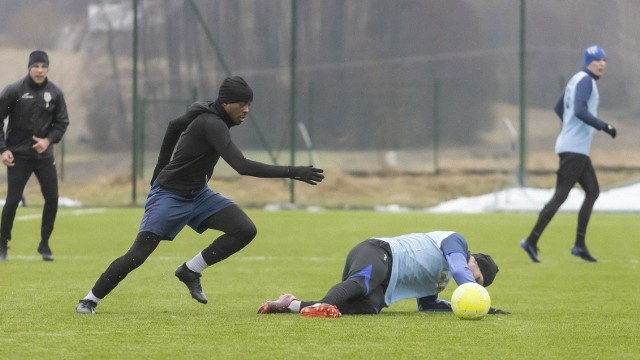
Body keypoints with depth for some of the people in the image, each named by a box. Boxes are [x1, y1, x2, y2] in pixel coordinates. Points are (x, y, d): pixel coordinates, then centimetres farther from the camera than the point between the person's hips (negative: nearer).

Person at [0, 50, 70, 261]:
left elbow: (62, 122, 7)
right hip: (18, 155, -3)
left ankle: (44, 245, 13)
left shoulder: (55, 93, 0)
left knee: (52, 199, -3)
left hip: (44, 155, 3)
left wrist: (49, 140, -10)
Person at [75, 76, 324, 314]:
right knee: (137, 256, -10)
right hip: (169, 196, -9)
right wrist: (292, 173, -40)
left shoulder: (206, 113, -2)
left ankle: (191, 271, 3)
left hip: (198, 194, 9)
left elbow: (174, 126, 17)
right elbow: (243, 167, -39)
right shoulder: (212, 125, -29)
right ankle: (90, 300, 10)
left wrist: (161, 171, 24)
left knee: (245, 230, -9)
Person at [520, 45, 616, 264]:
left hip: (578, 150, 10)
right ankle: (532, 241, -12)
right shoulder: (585, 80, -11)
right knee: (560, 195, -12)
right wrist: (604, 127, -26)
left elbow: (559, 108, 27)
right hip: (574, 149, -10)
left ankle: (580, 245, 10)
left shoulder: (578, 80, 18)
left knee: (592, 191, 11)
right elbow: (580, 110, -25)